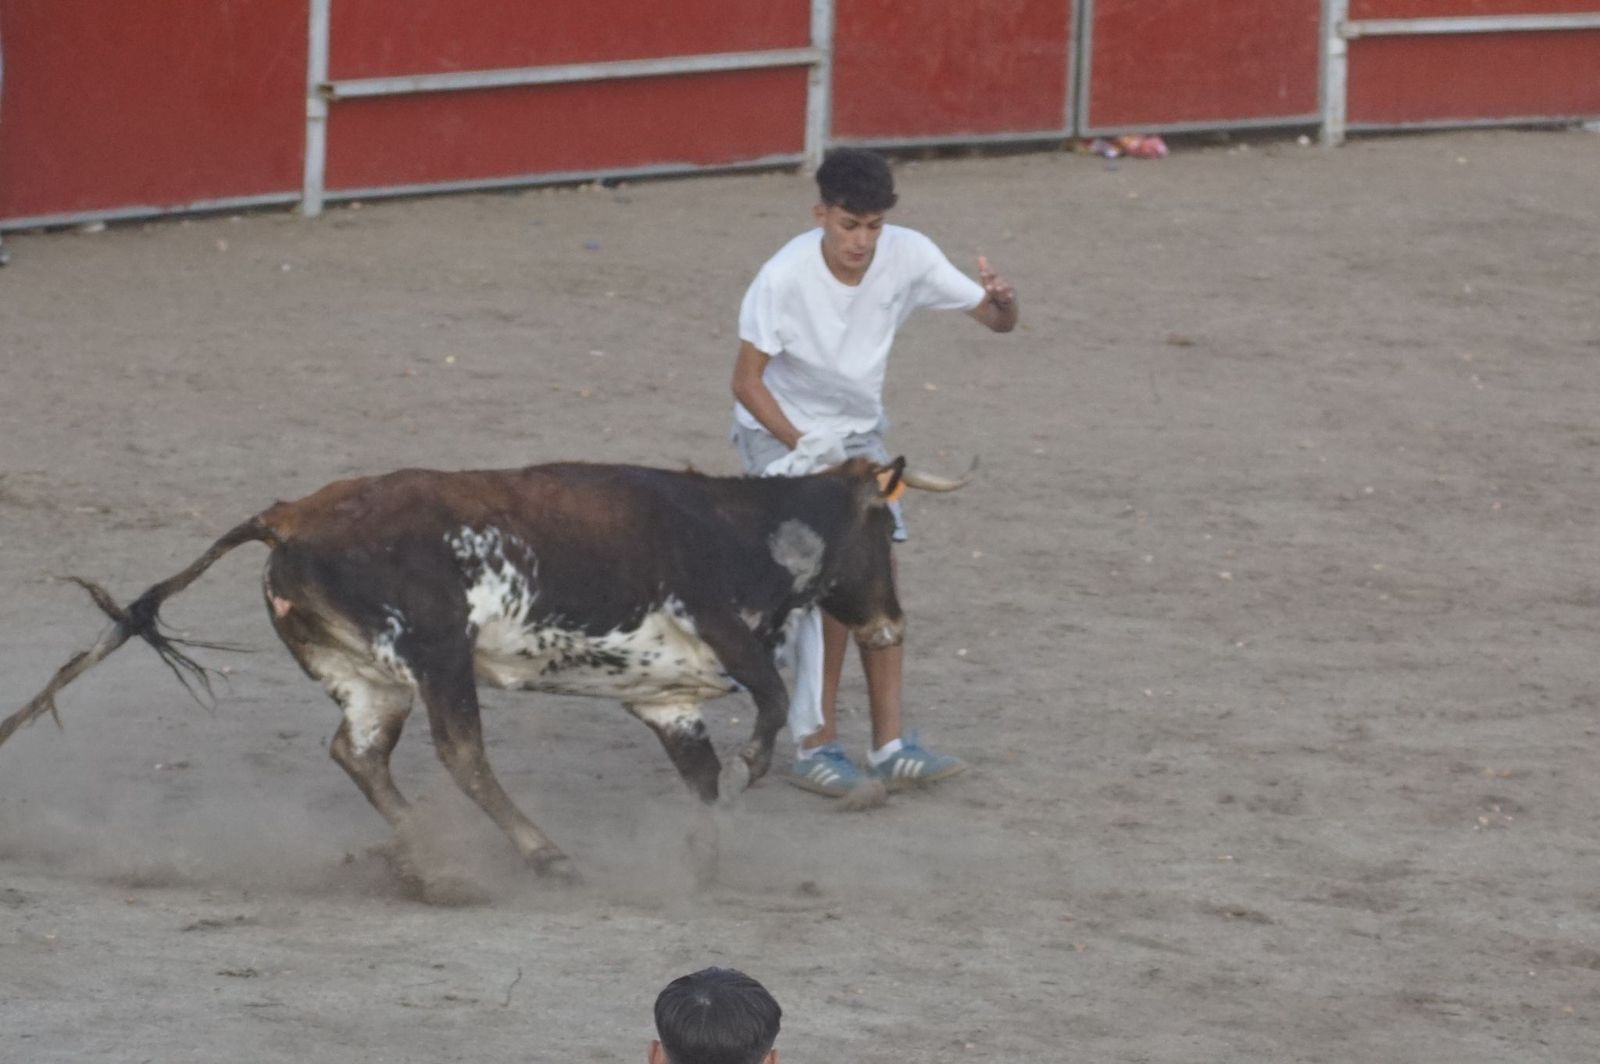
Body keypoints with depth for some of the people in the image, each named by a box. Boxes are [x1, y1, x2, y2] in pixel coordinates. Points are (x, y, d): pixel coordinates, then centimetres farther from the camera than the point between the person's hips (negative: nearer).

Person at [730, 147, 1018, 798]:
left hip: (859, 430, 5)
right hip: (779, 431, -5)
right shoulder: (785, 277, -28)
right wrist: (805, 448, -28)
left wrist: (1001, 304, -35)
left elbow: (994, 320, -11)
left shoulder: (908, 257, -18)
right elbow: (747, 381, -19)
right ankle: (815, 749, -6)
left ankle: (889, 749, 3)